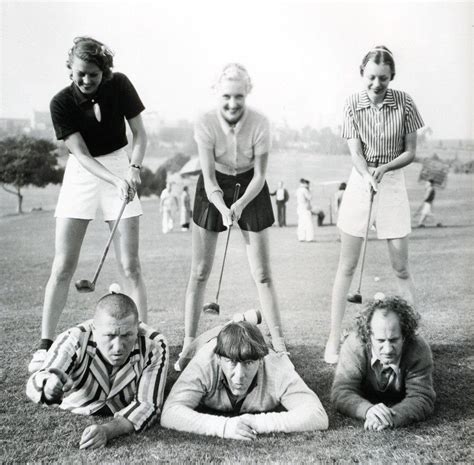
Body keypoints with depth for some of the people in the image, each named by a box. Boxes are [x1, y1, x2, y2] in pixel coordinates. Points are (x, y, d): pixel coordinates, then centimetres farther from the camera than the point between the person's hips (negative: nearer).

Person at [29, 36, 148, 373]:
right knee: (63, 267, -2)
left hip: (122, 170, 0)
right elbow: (82, 155, -16)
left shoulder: (119, 85, -9)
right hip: (82, 175, 0)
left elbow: (140, 134, -3)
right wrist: (116, 181, -31)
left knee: (130, 266, -4)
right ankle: (45, 345, 7)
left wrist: (134, 168, -21)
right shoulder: (61, 103, -12)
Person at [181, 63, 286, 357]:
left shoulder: (260, 123, -21)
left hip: (250, 188, 0)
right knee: (200, 272, 2)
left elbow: (259, 175, -14)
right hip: (214, 190, 0)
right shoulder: (205, 124, -21)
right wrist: (223, 209, -34)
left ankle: (279, 344, 11)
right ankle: (189, 344, 13)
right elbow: (209, 177, -18)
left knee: (262, 274, 1)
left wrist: (240, 205, -29)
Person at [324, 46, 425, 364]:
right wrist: (369, 178, -30)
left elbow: (411, 152, -3)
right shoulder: (353, 105, -6)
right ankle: (334, 339, 8)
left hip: (393, 182, 0)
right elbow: (355, 152, -10)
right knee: (347, 266, 2)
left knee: (401, 267, 2)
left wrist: (384, 168, -21)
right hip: (360, 180, 1)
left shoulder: (404, 103, -7)